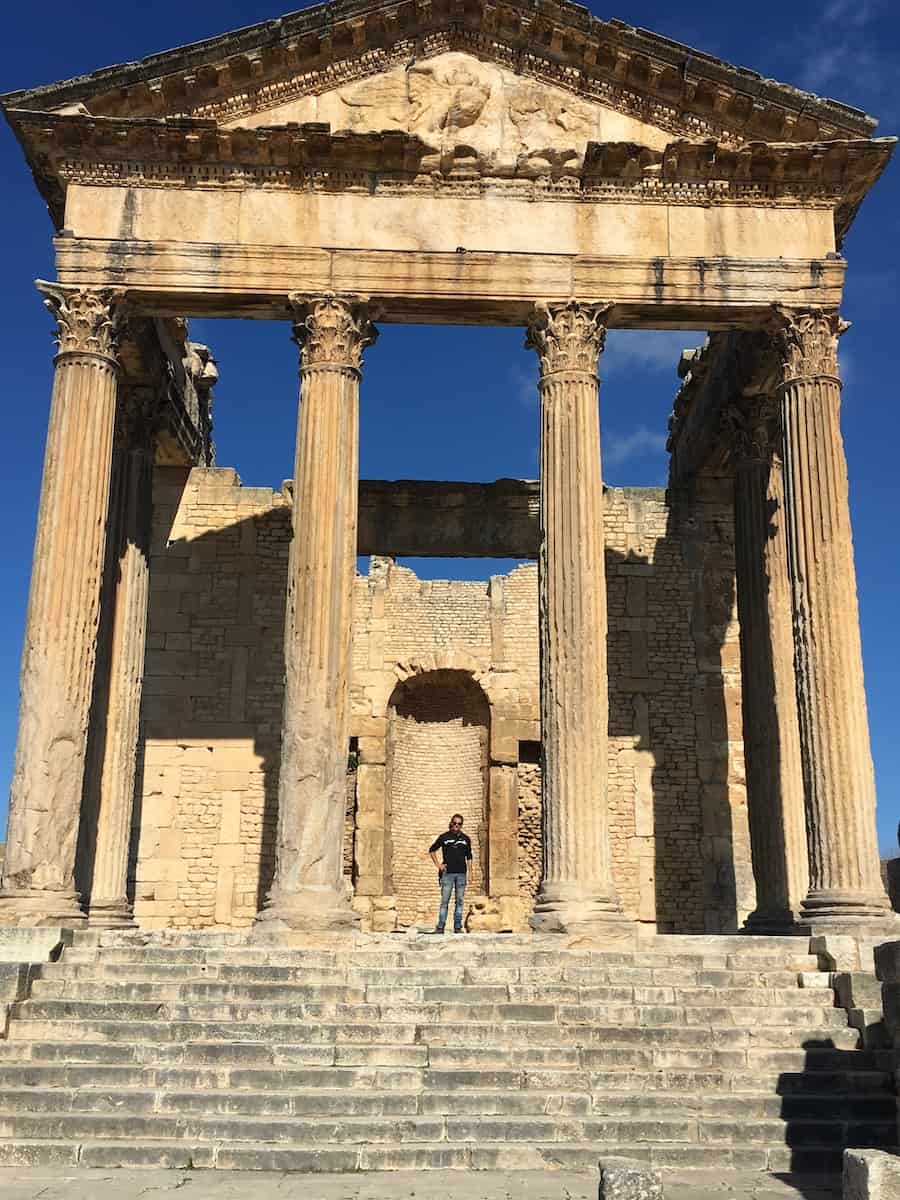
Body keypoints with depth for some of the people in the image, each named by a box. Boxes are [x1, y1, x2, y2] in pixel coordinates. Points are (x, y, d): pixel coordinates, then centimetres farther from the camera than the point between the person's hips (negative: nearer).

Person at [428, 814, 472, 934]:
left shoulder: (466, 839, 10)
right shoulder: (444, 837, 4)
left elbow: (469, 857, 15)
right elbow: (432, 850, 12)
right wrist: (438, 865, 2)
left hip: (461, 874, 2)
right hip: (447, 873, -2)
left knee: (459, 901, 4)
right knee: (444, 901, -4)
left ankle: (457, 927, 9)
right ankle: (440, 927, -2)